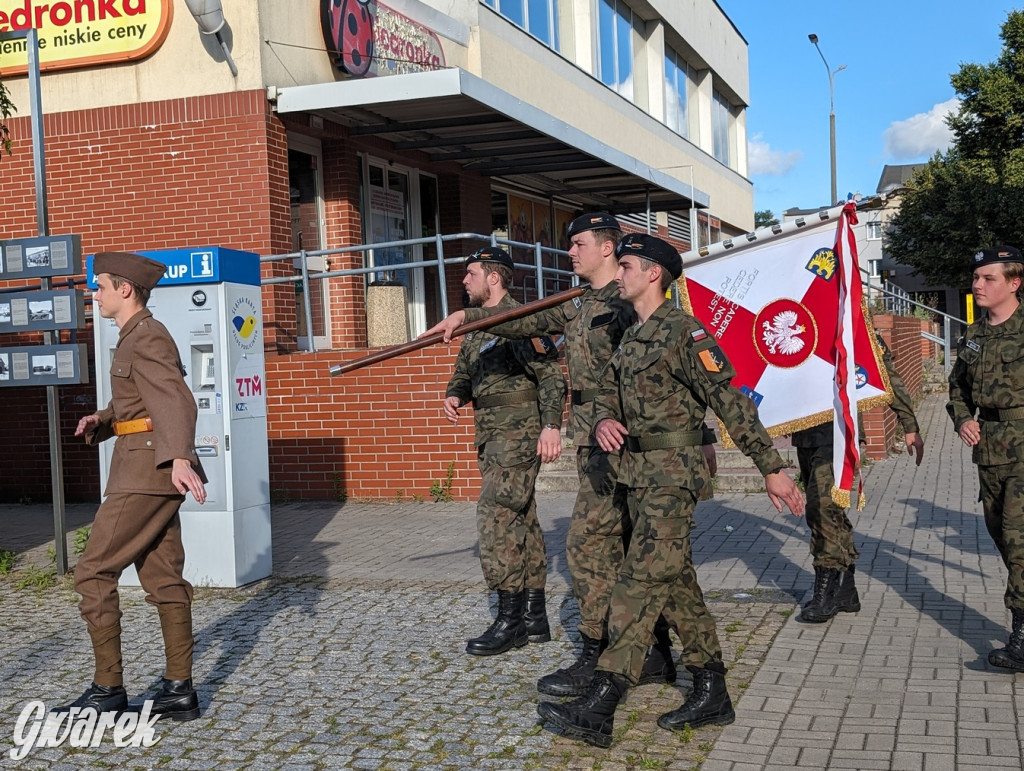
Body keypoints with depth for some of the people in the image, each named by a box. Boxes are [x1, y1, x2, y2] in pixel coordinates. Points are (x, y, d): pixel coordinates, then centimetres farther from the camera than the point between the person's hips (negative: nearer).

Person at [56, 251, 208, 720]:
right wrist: (101, 420, 8)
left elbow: (174, 399, -27)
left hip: (147, 468, -10)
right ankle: (179, 692, 10)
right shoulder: (137, 337, 19)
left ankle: (107, 689, 2)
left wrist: (179, 457, -41)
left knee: (93, 572, -5)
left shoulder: (147, 336, -12)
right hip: (148, 469, 10)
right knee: (163, 577, 8)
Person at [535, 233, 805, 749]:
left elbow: (730, 401, -13)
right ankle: (711, 694, 21)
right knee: (675, 582, 12)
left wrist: (771, 467, -14)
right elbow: (608, 393, 19)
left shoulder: (683, 330, -11)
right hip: (638, 473, 9)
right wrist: (604, 420, -7)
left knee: (641, 582, -11)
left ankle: (598, 709, -13)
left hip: (672, 474, -9)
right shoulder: (630, 338, 16)